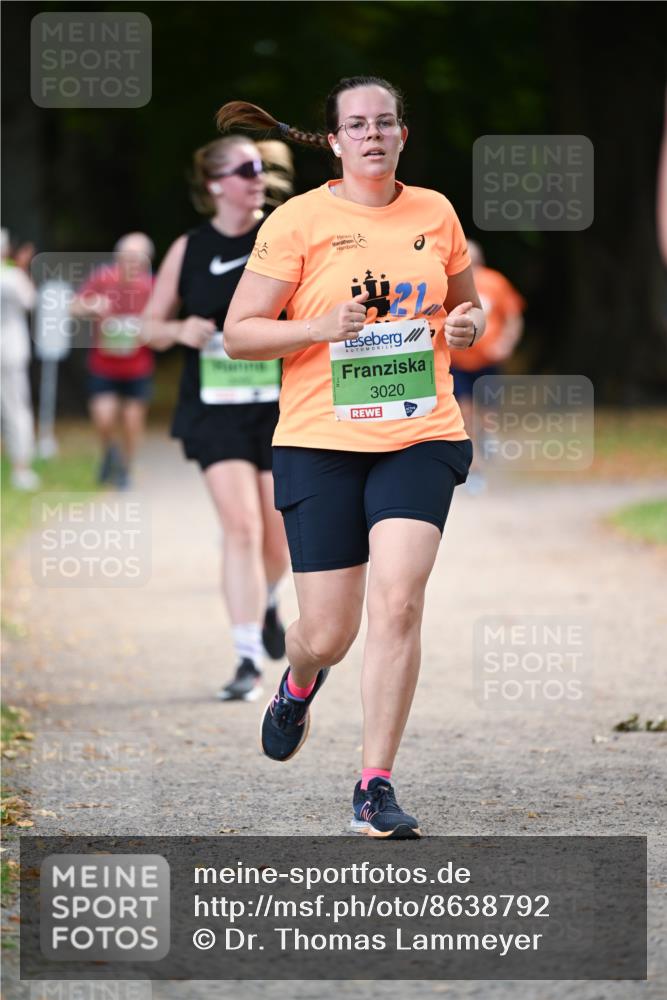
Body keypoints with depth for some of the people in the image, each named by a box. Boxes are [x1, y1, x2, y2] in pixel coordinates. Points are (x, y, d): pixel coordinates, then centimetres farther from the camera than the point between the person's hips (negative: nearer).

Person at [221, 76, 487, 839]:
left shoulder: (436, 213, 8)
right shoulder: (299, 221, -3)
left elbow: (466, 302, 24)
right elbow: (238, 333, -2)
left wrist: (466, 323, 0)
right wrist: (320, 328, -18)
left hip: (420, 438, 2)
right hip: (321, 440, -2)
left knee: (397, 603, -17)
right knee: (327, 634, 1)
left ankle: (376, 786, -8)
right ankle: (299, 684, 41)